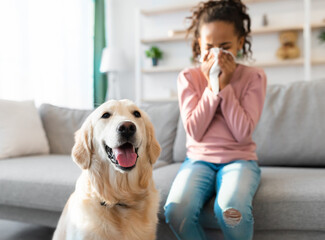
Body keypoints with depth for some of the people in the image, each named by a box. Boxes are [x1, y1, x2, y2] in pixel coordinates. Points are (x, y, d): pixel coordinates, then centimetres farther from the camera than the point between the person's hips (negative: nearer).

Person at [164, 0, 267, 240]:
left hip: (239, 159, -1)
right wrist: (211, 87, -12)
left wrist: (225, 85, -13)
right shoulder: (188, 77, 2)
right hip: (199, 159, 1)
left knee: (231, 211, -33)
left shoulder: (254, 77, 0)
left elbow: (243, 133, -10)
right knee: (177, 211, -28)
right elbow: (194, 131, -7)